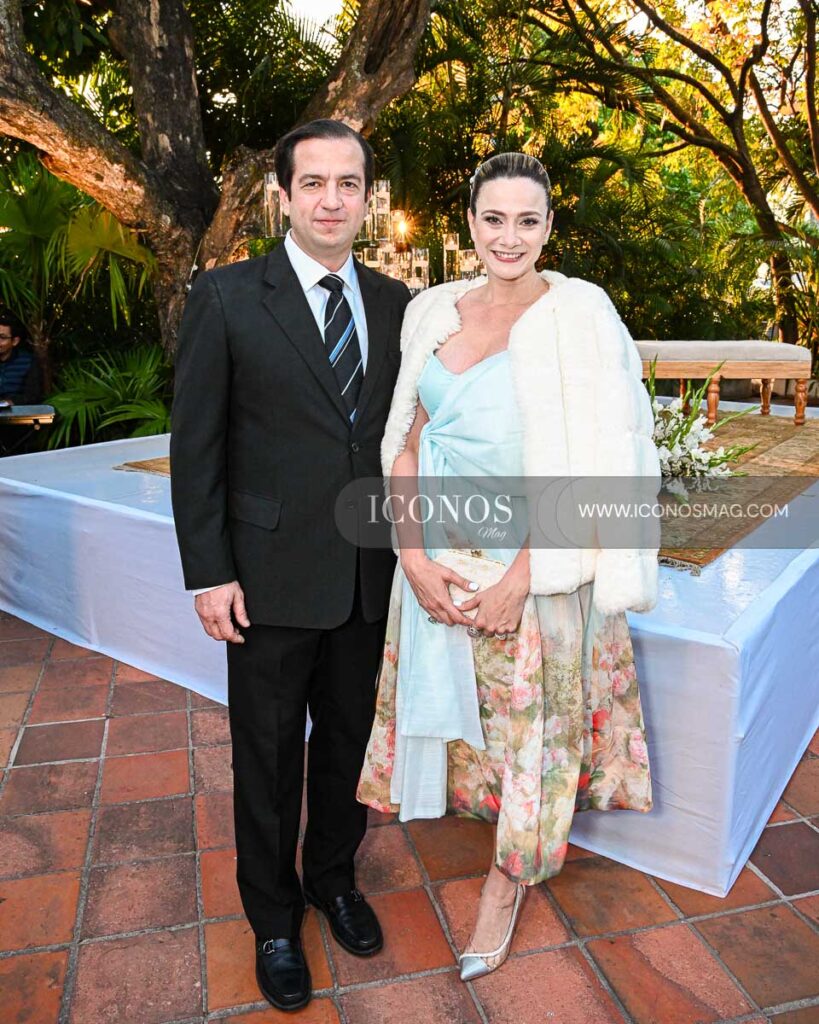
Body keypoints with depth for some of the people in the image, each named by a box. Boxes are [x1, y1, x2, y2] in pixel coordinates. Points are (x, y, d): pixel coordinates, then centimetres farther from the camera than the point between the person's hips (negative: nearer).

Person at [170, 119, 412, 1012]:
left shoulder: (396, 304, 5)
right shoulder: (226, 298, -6)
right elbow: (195, 445, -6)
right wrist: (208, 573, -9)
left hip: (369, 575, 4)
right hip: (272, 576, -3)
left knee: (349, 739, 19)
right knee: (267, 755, 13)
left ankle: (333, 878, 45)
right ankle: (272, 916, 38)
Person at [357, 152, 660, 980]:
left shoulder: (580, 314, -9)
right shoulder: (432, 312, 3)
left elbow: (596, 467, -13)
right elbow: (406, 443, 3)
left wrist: (521, 577, -16)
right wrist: (414, 558, -7)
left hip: (538, 564, -3)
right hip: (439, 557, 4)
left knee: (531, 718, 12)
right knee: (454, 708, 17)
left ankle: (509, 878, 36)